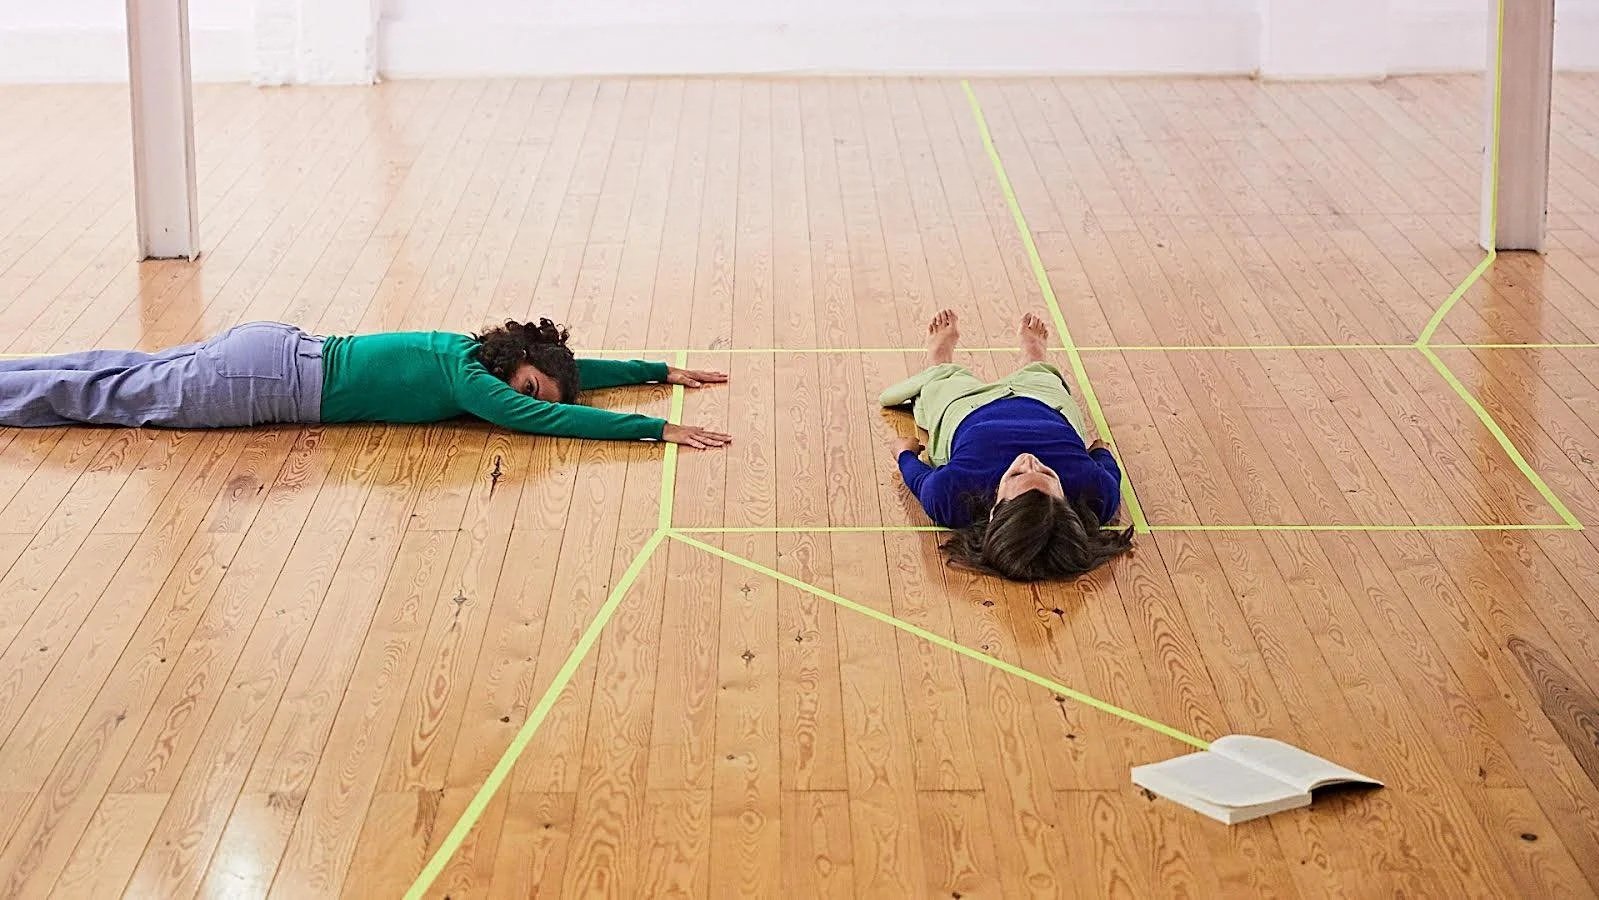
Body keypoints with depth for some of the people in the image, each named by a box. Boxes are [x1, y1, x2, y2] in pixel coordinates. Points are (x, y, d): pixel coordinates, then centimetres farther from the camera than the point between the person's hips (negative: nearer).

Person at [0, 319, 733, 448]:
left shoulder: (478, 355, 6)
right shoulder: (469, 381, -18)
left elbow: (574, 372, 18)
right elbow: (552, 418, -27)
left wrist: (663, 371, 16)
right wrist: (659, 430, -27)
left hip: (276, 349, 8)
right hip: (271, 381, -8)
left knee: (123, 378, 15)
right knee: (107, 397, 0)